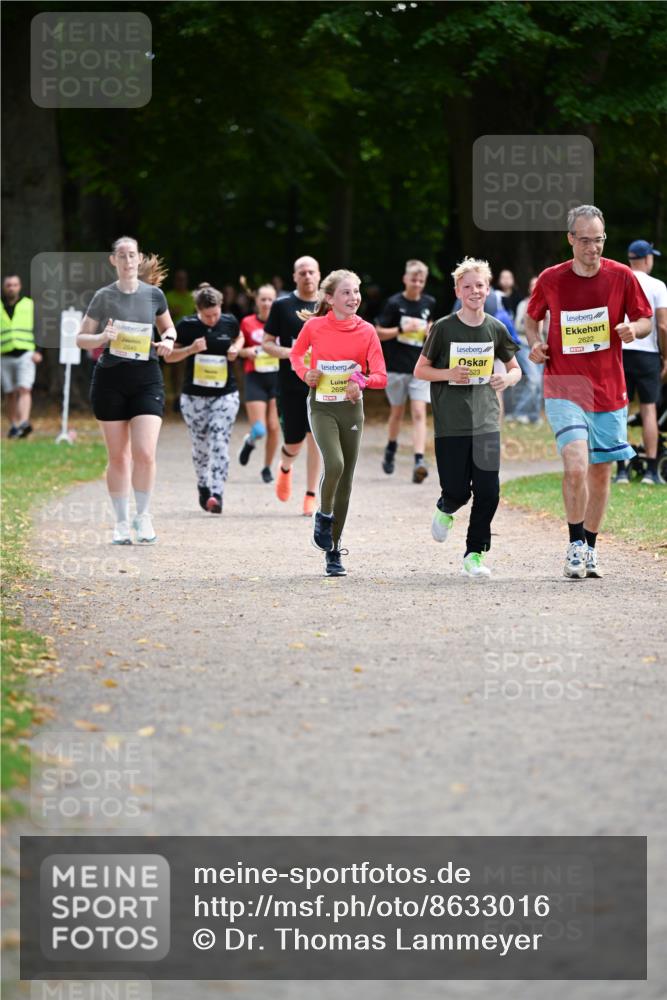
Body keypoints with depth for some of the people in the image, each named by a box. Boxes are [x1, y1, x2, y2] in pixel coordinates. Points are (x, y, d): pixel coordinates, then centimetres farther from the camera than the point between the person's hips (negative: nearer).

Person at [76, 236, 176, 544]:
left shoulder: (154, 294, 3)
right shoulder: (104, 297, 0)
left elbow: (168, 328, 19)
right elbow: (81, 338, 4)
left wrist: (167, 341, -3)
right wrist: (102, 338, -16)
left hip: (146, 378, 0)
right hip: (110, 379, 0)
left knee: (145, 453, -12)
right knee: (118, 456, 4)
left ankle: (143, 516, 7)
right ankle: (121, 522, 16)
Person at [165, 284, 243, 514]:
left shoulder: (229, 322, -1)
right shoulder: (186, 326, -7)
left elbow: (239, 338, 21)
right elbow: (170, 356, -1)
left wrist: (236, 349, -1)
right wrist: (191, 349, -19)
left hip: (225, 394, 0)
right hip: (194, 396, 0)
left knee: (219, 443, -13)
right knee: (200, 445, 9)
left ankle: (216, 495, -18)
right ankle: (202, 486, 34)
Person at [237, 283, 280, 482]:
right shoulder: (247, 323, 1)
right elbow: (238, 349, 11)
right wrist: (247, 351, -9)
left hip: (278, 378, 1)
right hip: (255, 378, -1)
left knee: (274, 427, 0)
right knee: (259, 430, -9)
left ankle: (267, 468, 19)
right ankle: (250, 442, 29)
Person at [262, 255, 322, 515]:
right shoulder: (282, 305, 0)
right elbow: (267, 343, 2)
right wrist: (288, 353, -16)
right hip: (290, 384, -1)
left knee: (315, 438, -4)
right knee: (294, 442, 2)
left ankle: (311, 496, 5)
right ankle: (285, 468, 38)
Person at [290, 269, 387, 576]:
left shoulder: (366, 331, -4)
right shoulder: (314, 326, -6)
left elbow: (380, 376, -6)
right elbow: (296, 354, 14)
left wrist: (362, 382, -26)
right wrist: (305, 374, -6)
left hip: (351, 407, 2)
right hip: (321, 406, -2)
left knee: (346, 478, 5)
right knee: (334, 464, -25)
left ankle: (334, 551, 16)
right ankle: (323, 515, 5)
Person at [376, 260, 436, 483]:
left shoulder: (428, 303, 4)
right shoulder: (394, 303, -6)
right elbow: (378, 332, -6)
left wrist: (430, 331, 2)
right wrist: (401, 329, -20)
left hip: (420, 366, 2)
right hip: (396, 366, -2)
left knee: (419, 413, -10)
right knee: (397, 411, 13)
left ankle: (419, 460, -20)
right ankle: (391, 450, 37)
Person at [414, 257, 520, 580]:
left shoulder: (496, 329, 5)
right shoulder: (443, 328, -2)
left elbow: (515, 369, 17)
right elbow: (420, 370, 4)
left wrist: (507, 378, -7)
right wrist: (448, 374, -15)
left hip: (486, 422, 2)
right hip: (450, 423, -2)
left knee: (488, 493, -6)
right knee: (458, 492, -3)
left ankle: (474, 554, 8)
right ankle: (446, 509, 34)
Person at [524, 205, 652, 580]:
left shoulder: (621, 276, -3)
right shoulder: (551, 279, -3)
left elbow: (646, 320, 7)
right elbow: (532, 319, 14)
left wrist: (633, 329, -16)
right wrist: (535, 344, -6)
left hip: (609, 391, 2)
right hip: (564, 388, -2)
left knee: (601, 472, 10)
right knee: (576, 466, -20)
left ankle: (590, 548, 27)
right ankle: (575, 545, -3)